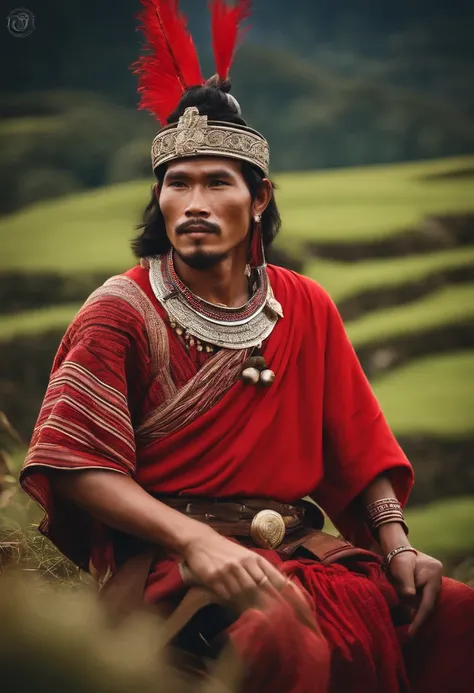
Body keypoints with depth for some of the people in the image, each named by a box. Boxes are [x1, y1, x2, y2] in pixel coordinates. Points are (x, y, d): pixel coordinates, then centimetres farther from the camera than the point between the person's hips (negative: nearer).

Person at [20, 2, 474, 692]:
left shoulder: (306, 308, 12)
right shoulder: (122, 311, -1)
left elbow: (359, 449, 15)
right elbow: (77, 463, -10)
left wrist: (399, 544, -2)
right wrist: (195, 540, -23)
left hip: (302, 553, 5)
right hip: (171, 560, -5)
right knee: (279, 634, -38)